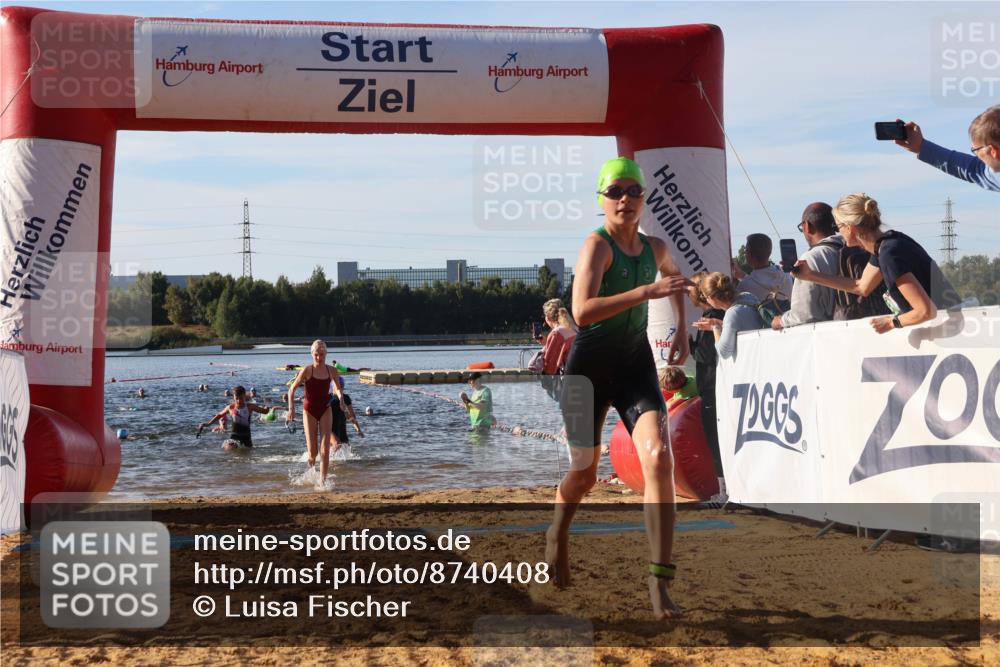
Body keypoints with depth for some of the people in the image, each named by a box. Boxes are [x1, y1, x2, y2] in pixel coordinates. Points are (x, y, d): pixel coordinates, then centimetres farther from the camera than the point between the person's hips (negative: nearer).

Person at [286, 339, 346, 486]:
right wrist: (291, 408, -15)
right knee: (312, 451, -3)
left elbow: (337, 388, 14)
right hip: (309, 410, -2)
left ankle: (322, 481, -2)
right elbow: (292, 389, -5)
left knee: (325, 450, -7)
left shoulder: (331, 371, -1)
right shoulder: (307, 371, -11)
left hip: (325, 410, 2)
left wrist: (340, 396, -8)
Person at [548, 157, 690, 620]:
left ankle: (659, 578, -17)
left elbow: (673, 278, 31)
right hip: (590, 368, -4)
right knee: (584, 475, 8)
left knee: (659, 458, -19)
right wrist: (647, 291, -35)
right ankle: (557, 537, 42)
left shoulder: (655, 248, 4)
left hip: (635, 365, 4)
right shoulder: (597, 245, -15)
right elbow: (582, 312, -32)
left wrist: (682, 329, 20)